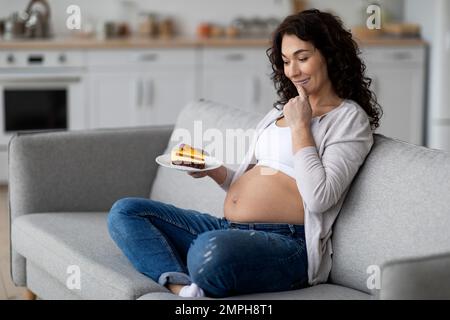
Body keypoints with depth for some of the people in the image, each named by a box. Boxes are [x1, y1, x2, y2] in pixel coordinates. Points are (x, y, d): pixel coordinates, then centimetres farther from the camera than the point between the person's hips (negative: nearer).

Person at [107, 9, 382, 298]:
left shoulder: (350, 118, 1)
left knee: (211, 249, -43)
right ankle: (182, 287, -27)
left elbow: (318, 198, -14)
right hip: (227, 229, 9)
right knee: (125, 212, -5)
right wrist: (213, 170, 4)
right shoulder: (281, 110, 24)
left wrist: (300, 126, -7)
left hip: (286, 242, -9)